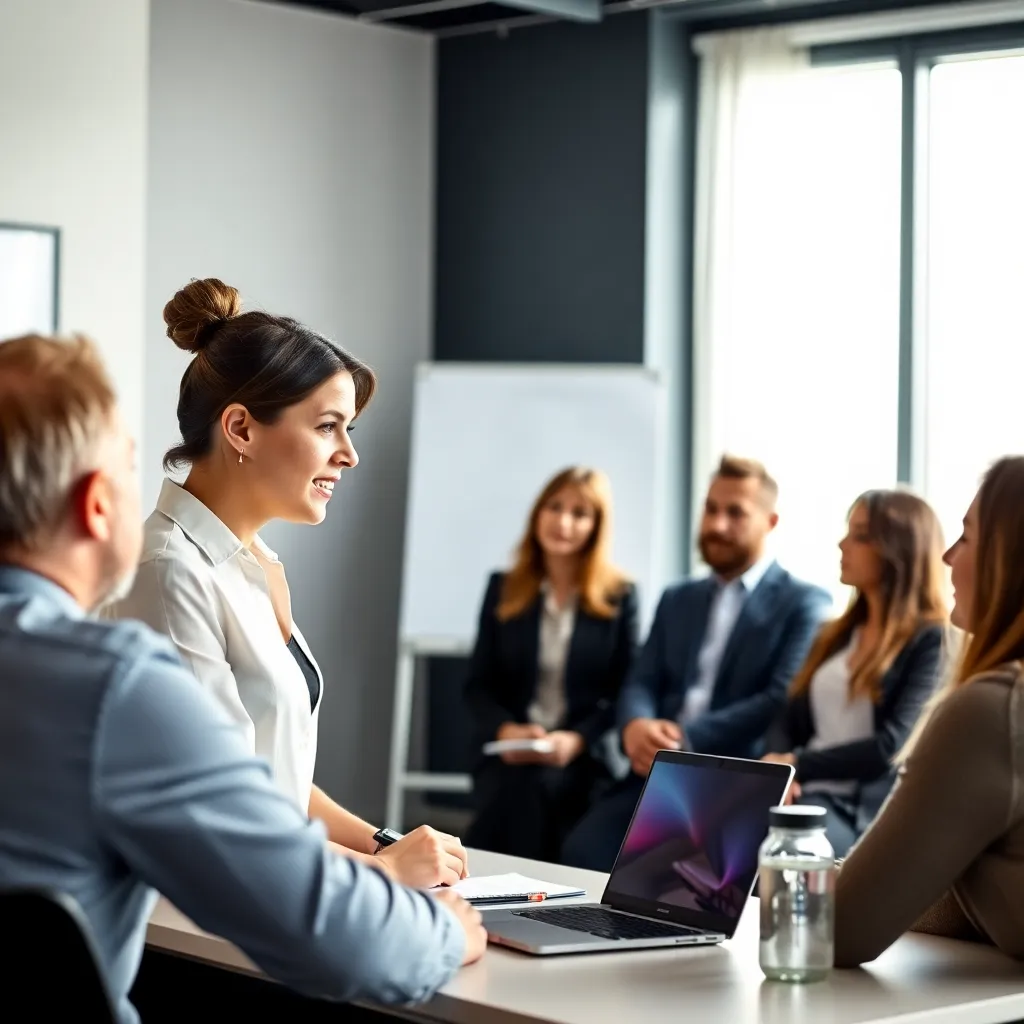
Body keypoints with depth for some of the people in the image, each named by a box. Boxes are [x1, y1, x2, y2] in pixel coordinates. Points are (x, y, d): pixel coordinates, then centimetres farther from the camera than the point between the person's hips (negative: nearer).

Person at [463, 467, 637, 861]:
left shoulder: (619, 597, 6)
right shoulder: (504, 589, 13)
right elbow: (478, 684, 11)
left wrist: (578, 740, -15)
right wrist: (504, 730, -10)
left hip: (583, 761, -2)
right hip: (508, 757, 2)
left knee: (528, 784, -34)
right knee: (513, 785, -33)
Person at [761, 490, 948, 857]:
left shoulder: (932, 641, -1)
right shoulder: (837, 634, 23)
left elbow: (893, 747, -12)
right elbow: (790, 722, 17)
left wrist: (797, 765, -12)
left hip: (872, 812, -6)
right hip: (809, 797, 6)